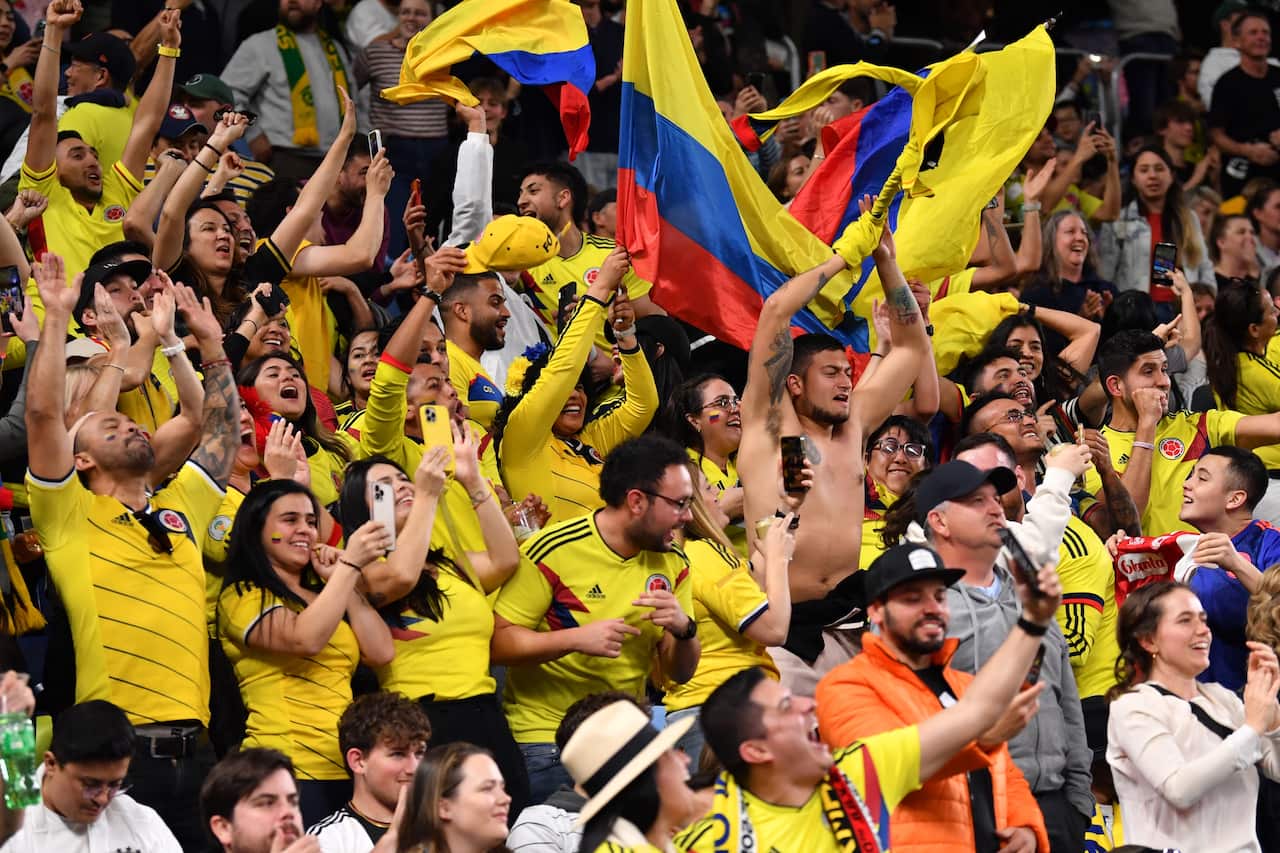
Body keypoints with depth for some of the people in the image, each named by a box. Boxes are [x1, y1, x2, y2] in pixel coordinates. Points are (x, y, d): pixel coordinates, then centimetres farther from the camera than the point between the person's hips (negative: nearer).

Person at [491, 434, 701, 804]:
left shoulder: (673, 562, 5)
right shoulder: (553, 551, -13)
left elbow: (679, 672, 9)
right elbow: (498, 642, -16)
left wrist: (684, 630, -13)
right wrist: (576, 639, -28)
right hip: (545, 741, -5)